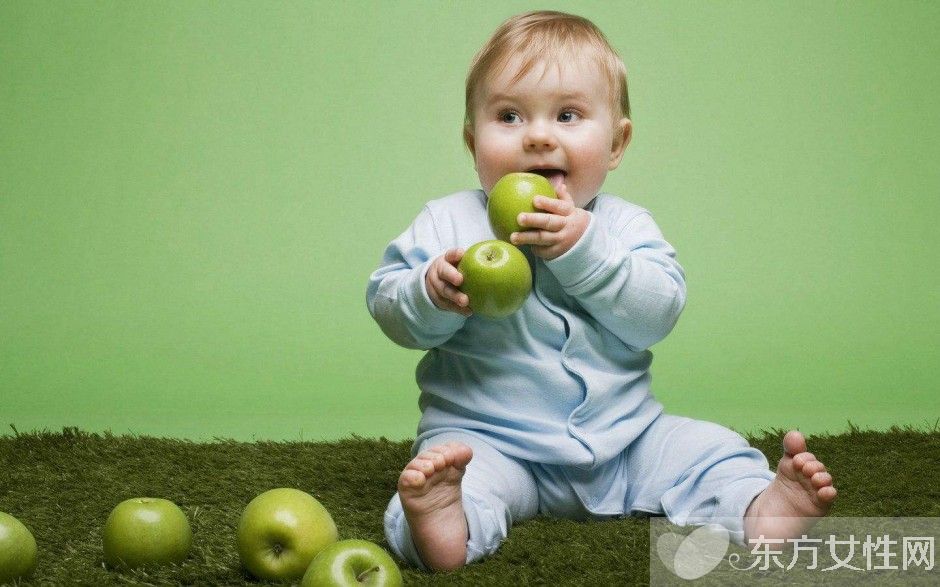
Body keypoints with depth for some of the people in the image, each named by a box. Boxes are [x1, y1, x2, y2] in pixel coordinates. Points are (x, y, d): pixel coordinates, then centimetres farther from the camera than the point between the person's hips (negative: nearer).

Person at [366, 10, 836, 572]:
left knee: (708, 450, -8)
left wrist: (582, 250, -23)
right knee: (466, 470, -33)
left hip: (622, 434, 4)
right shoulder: (448, 222, 1)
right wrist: (432, 295, -27)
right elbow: (387, 306, -3)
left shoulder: (626, 225, 4)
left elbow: (657, 314, -11)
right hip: (488, 436, -3)